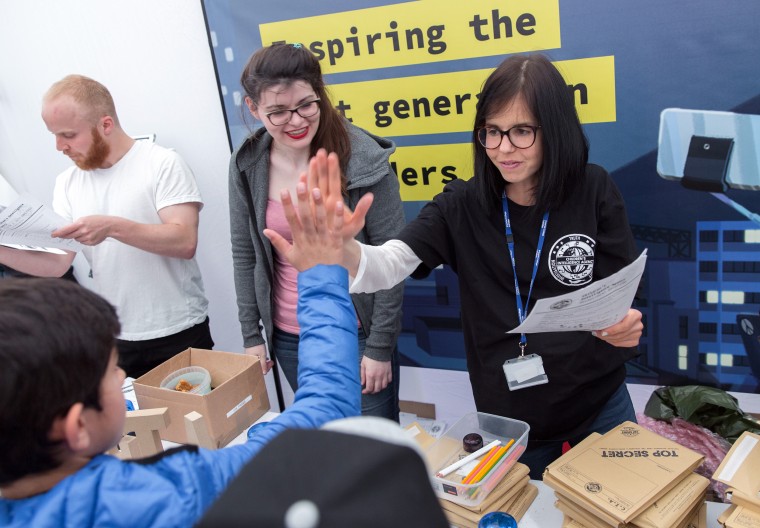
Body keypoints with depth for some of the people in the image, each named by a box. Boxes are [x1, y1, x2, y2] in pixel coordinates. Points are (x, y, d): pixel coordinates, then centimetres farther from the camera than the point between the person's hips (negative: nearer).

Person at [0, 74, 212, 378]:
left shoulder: (163, 163, -10)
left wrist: (112, 227, -28)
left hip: (179, 334, -4)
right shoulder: (67, 183, 5)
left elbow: (185, 242, -19)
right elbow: (56, 263, 1)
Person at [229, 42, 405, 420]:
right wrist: (251, 334, 6)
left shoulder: (363, 158, -17)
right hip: (288, 339, 4)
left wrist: (380, 346, -11)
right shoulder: (246, 165, -5)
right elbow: (244, 254, 4)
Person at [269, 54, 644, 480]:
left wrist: (627, 326, -28)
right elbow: (387, 265, -20)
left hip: (599, 408, 0)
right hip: (507, 416, 0)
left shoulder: (594, 192, -10)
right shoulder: (464, 205, -9)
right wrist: (339, 245, -42)